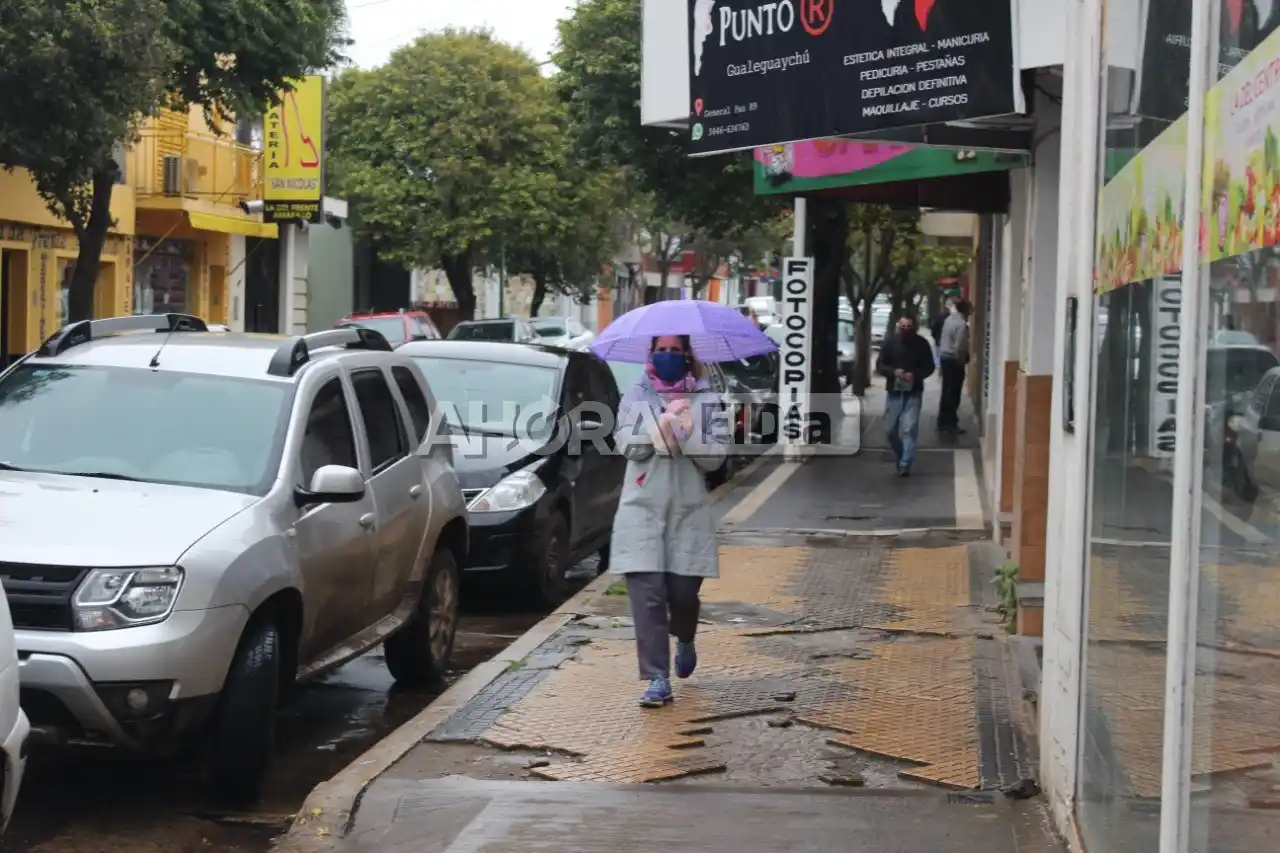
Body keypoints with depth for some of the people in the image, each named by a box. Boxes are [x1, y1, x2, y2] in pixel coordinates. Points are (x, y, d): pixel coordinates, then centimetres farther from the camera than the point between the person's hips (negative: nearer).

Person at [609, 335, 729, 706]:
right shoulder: (635, 397, 7)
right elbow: (628, 445, -6)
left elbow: (715, 456, -3)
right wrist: (664, 421, -16)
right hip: (642, 510, 0)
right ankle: (657, 680, -7)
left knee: (683, 592, 3)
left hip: (688, 511, 0)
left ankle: (684, 641, 38)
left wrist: (683, 432, -16)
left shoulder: (705, 400, 5)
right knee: (647, 595, -9)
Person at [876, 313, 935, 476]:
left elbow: (929, 367, 0)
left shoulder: (922, 344, -3)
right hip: (894, 391, 2)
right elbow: (879, 365, 0)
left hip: (913, 393, -2)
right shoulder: (890, 343, -1)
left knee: (909, 429, -10)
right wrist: (894, 372, -19)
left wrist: (915, 375, -18)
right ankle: (900, 455, 33)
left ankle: (905, 464, -7)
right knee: (890, 429, 8)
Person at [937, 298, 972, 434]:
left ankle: (943, 423, 18)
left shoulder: (949, 320, 9)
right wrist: (962, 361, -10)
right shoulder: (962, 324, -19)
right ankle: (950, 424, 2)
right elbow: (959, 347, -23)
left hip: (944, 357, 9)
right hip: (954, 360, -9)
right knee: (954, 393, -1)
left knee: (946, 392, 14)